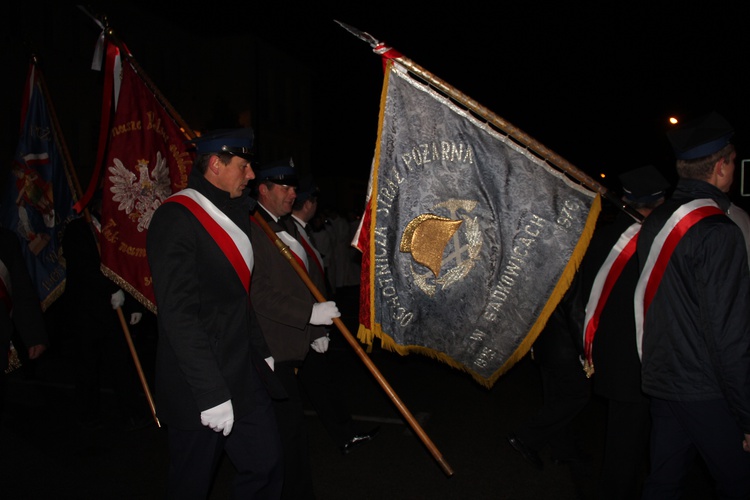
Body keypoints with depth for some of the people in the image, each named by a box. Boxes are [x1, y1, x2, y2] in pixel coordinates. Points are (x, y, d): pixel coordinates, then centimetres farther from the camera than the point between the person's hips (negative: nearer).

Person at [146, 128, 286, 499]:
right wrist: (211, 394, -23)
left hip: (244, 375, 8)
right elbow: (179, 315, -23)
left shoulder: (235, 212, 12)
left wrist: (262, 353, 18)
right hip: (199, 387, -8)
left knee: (265, 464, 12)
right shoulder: (176, 218, -16)